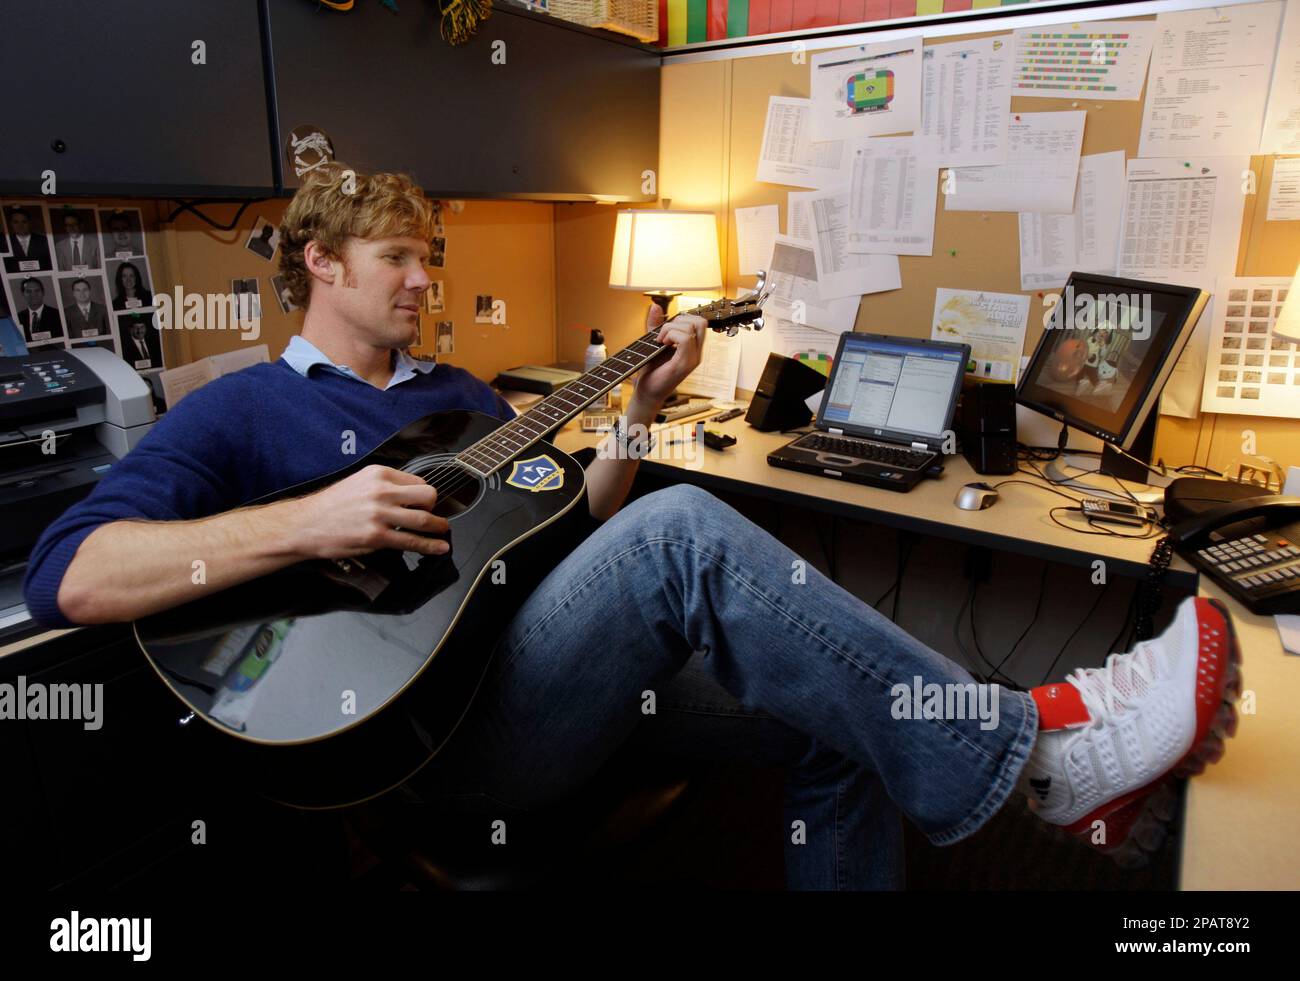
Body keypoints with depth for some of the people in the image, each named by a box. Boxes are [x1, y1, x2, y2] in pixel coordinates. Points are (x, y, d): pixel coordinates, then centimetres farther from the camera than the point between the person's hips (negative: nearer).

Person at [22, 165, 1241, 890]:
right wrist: (305, 524, -23)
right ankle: (1025, 744, -22)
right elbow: (65, 574, -9)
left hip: (582, 671, 7)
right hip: (439, 717, -7)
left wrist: (638, 404, 5)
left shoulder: (455, 392, 22)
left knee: (846, 712, -6)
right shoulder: (237, 411, 3)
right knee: (680, 533, -32)